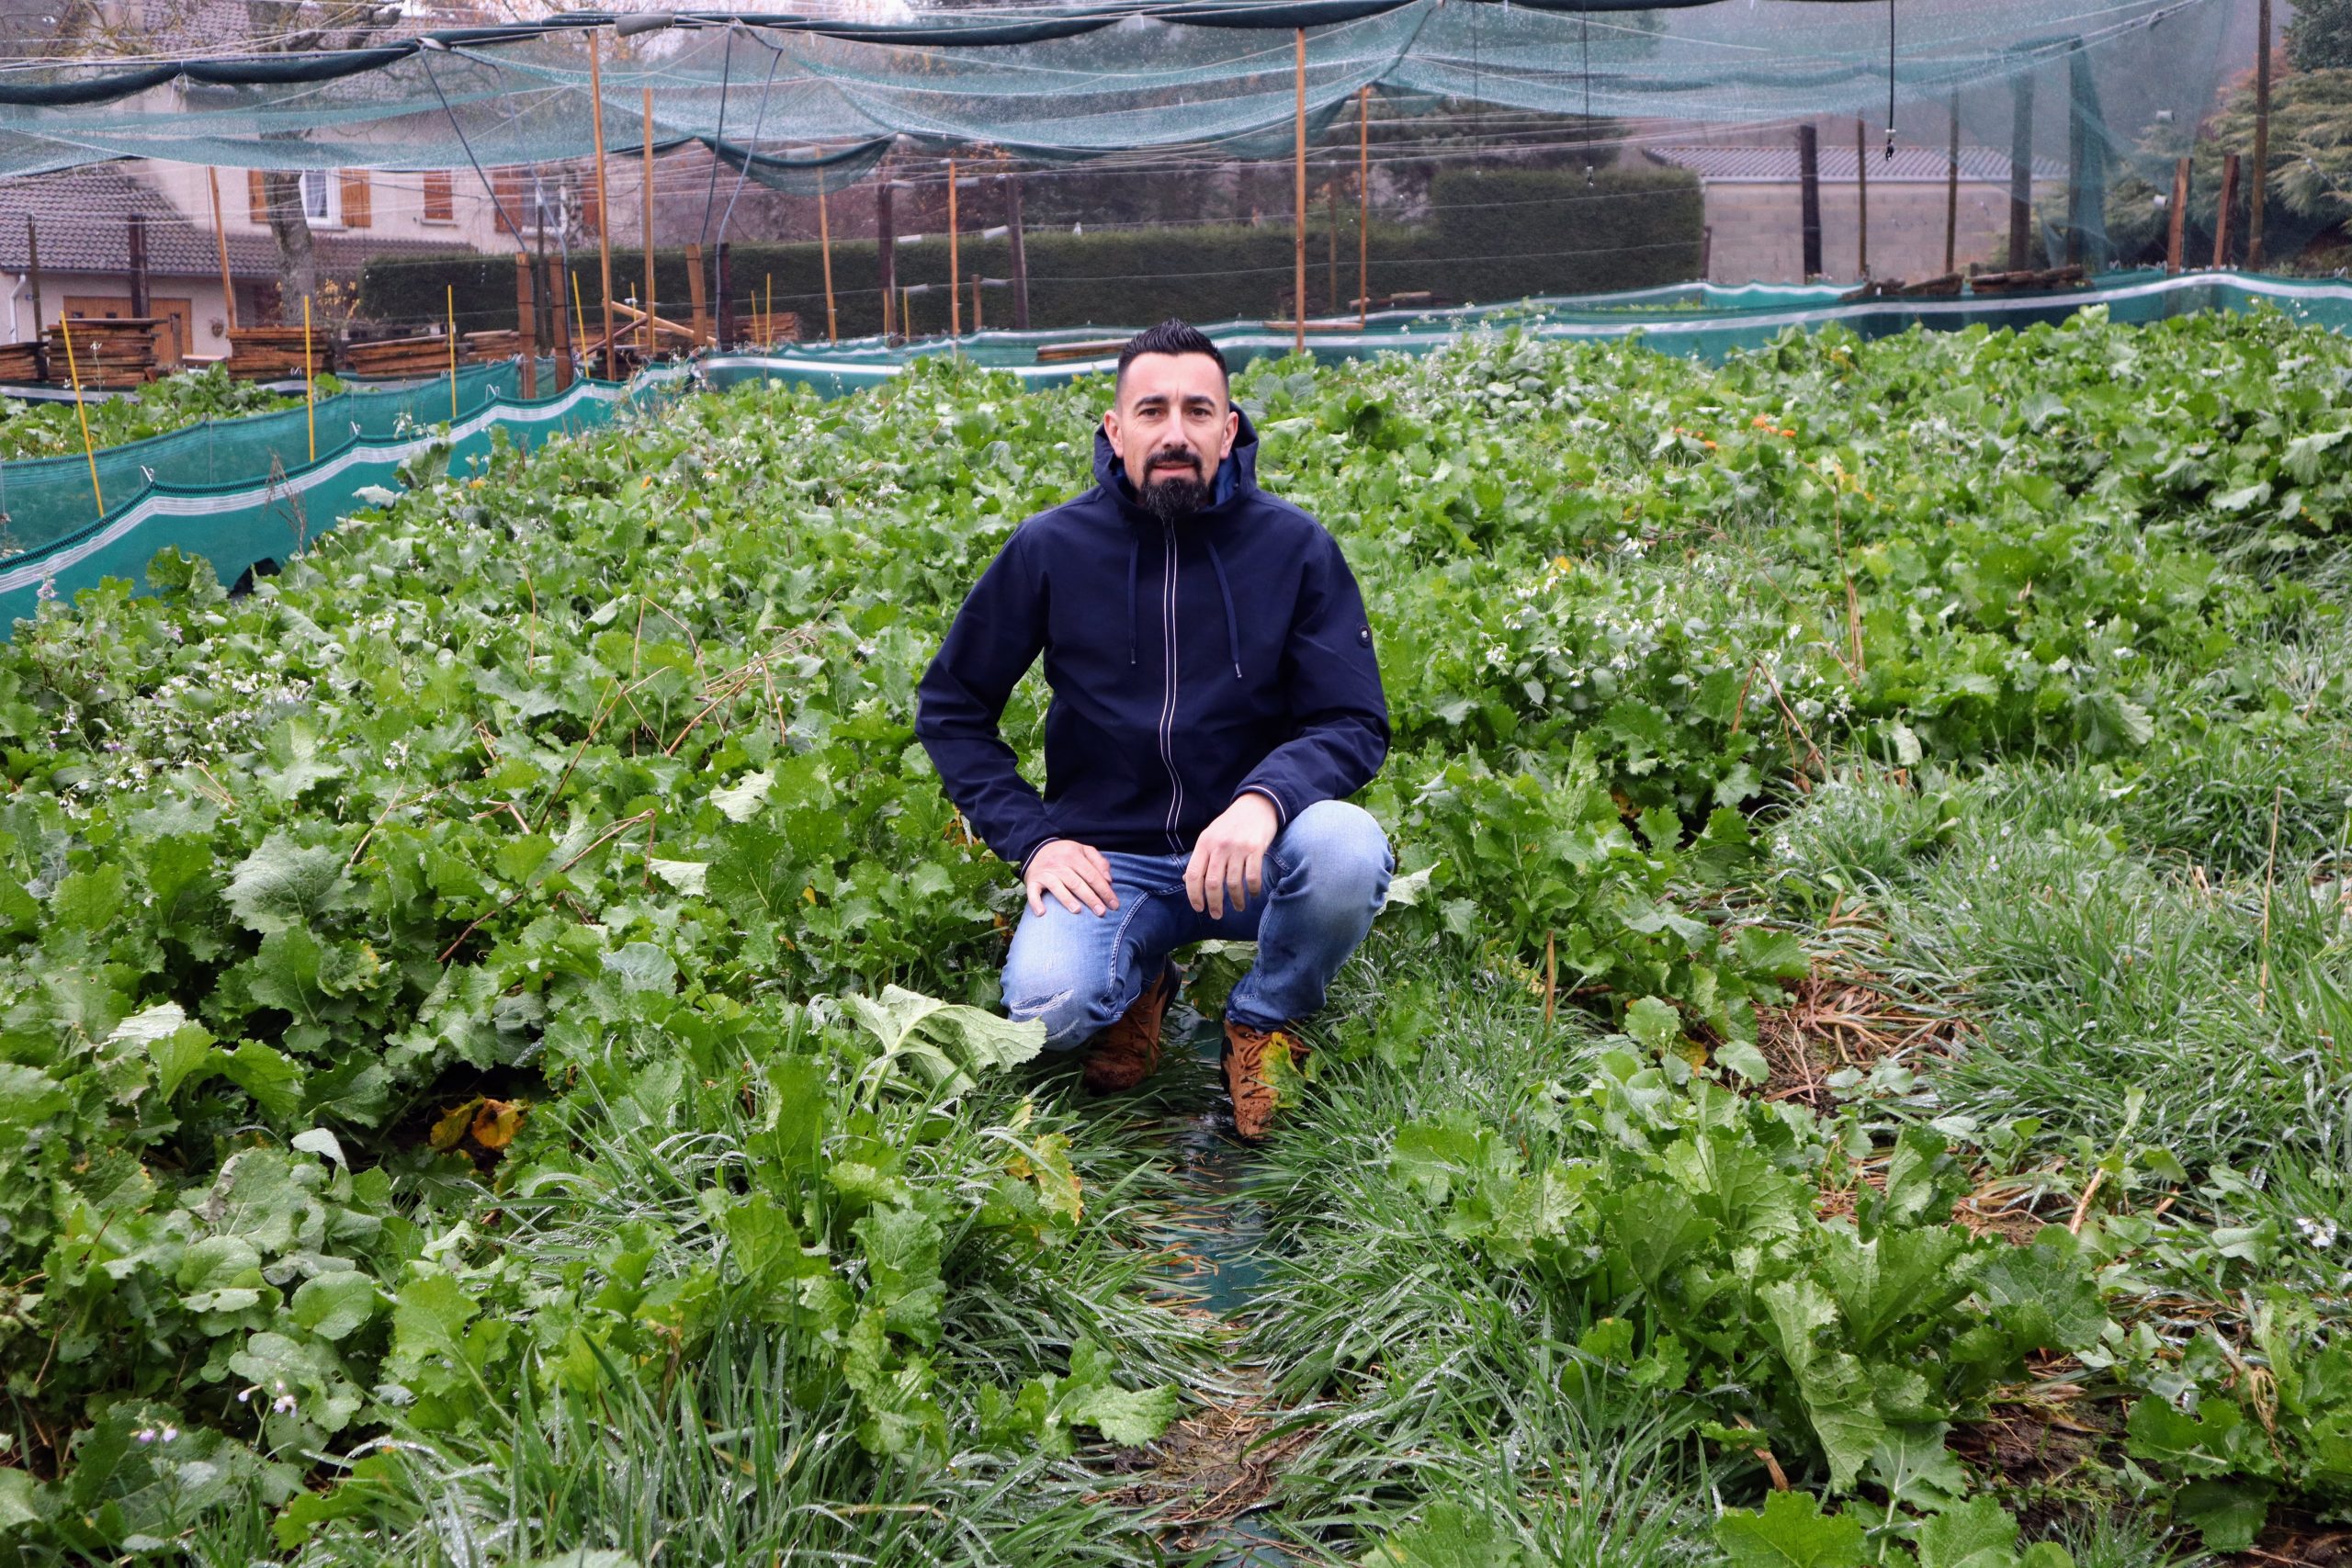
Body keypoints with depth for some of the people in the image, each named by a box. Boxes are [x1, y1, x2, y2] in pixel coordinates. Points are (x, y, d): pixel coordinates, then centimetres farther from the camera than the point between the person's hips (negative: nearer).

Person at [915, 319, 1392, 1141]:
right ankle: (1136, 985, 11)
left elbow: (1354, 724, -6)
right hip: (1109, 860, 0)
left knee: (1349, 852, -33)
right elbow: (950, 707, 7)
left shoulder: (1294, 546, -4)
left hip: (1246, 852, 1)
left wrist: (1264, 798, -28)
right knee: (1047, 1006, -29)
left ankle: (1266, 1020, 1)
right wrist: (1031, 839, -6)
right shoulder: (1051, 549, -3)